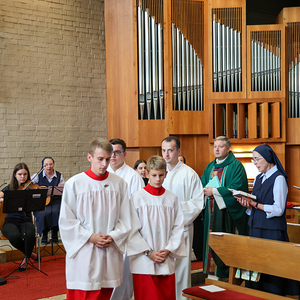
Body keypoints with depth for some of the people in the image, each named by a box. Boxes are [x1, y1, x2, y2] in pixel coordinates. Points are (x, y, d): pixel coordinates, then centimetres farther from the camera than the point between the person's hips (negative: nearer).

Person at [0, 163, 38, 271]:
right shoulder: (10, 188, 9)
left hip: (26, 221, 0)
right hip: (11, 221, 1)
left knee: (30, 234, -35)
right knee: (14, 236, -34)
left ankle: (26, 258, -5)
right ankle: (31, 254, -2)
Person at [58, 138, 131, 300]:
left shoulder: (119, 184, 3)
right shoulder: (73, 184, -4)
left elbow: (125, 219, 5)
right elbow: (66, 221, -4)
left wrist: (113, 237, -10)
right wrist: (90, 237, -12)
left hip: (110, 253, 3)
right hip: (83, 254, -2)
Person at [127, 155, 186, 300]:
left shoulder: (172, 199, 6)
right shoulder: (137, 198, -1)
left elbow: (178, 227, 6)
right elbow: (133, 230, -4)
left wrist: (168, 250, -6)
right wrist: (149, 252, -9)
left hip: (167, 261, 3)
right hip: (144, 262, -2)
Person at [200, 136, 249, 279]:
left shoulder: (236, 166, -4)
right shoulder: (210, 166, 17)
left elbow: (236, 188, -15)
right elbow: (201, 184, 17)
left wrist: (214, 191, -14)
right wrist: (205, 190, -6)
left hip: (227, 211, -6)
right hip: (211, 212, 6)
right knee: (210, 241, 6)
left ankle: (224, 274, 4)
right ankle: (211, 271, 15)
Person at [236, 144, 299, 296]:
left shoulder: (278, 178, -10)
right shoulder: (258, 178, 14)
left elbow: (278, 209, -16)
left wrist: (256, 204, -17)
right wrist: (248, 204, -3)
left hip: (272, 231, -7)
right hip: (256, 228, 7)